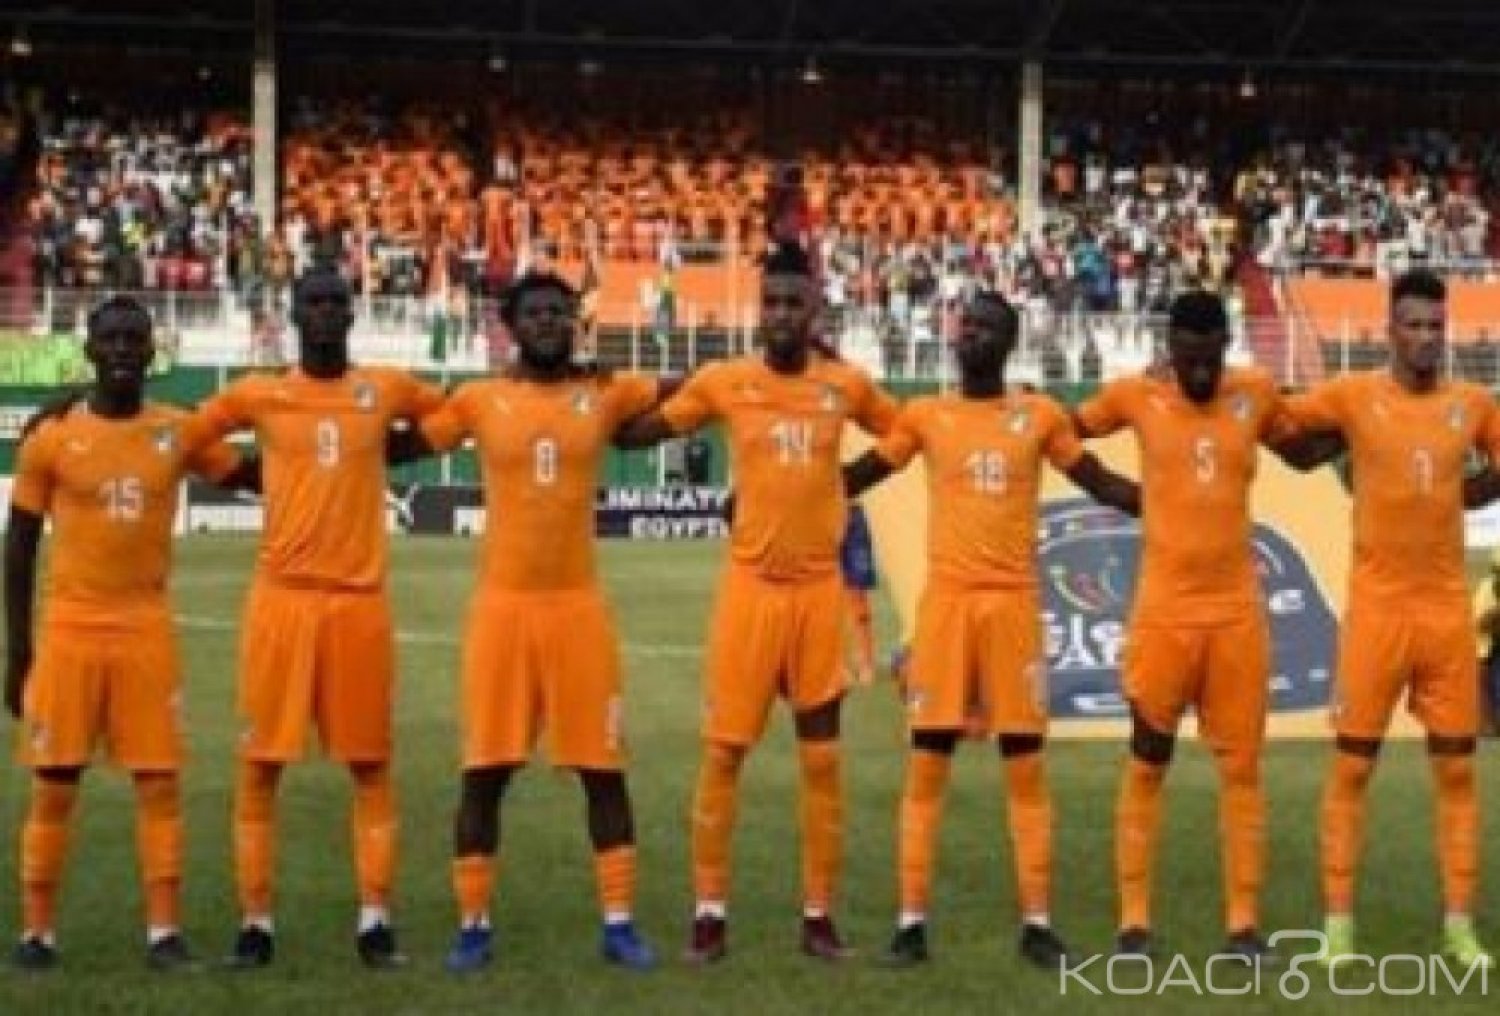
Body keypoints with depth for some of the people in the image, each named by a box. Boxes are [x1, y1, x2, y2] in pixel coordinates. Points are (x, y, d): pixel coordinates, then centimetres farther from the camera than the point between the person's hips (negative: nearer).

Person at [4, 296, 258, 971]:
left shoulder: (179, 433, 2)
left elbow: (258, 476, 11)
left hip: (149, 630, 2)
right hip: (70, 629, -2)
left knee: (160, 782, -1)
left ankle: (164, 931, 4)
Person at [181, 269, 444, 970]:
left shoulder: (388, 389, 6)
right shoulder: (258, 395, 4)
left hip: (361, 601, 1)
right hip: (282, 597, -1)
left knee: (371, 764, 4)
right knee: (259, 763, 1)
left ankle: (375, 920, 10)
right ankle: (256, 923, 8)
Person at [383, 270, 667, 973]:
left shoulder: (607, 394, 3)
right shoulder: (479, 400, 2)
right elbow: (401, 446, 10)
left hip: (579, 604, 1)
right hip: (502, 604, -1)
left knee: (604, 769, 4)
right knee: (484, 771, 2)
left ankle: (618, 923, 14)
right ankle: (473, 925, 14)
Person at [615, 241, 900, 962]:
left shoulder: (847, 384, 2)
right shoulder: (723, 382, -2)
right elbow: (635, 434, 5)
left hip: (822, 587, 1)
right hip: (751, 585, -1)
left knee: (822, 759, 6)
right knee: (724, 751, 0)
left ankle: (819, 915, 15)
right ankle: (710, 912, 10)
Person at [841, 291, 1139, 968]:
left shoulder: (1040, 416, 6)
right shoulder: (924, 415, 6)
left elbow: (1102, 485, 11)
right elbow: (859, 476, 10)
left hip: (1015, 602, 0)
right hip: (946, 600, 0)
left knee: (1026, 766, 2)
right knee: (926, 765, -1)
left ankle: (1037, 922, 8)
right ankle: (912, 921, 5)